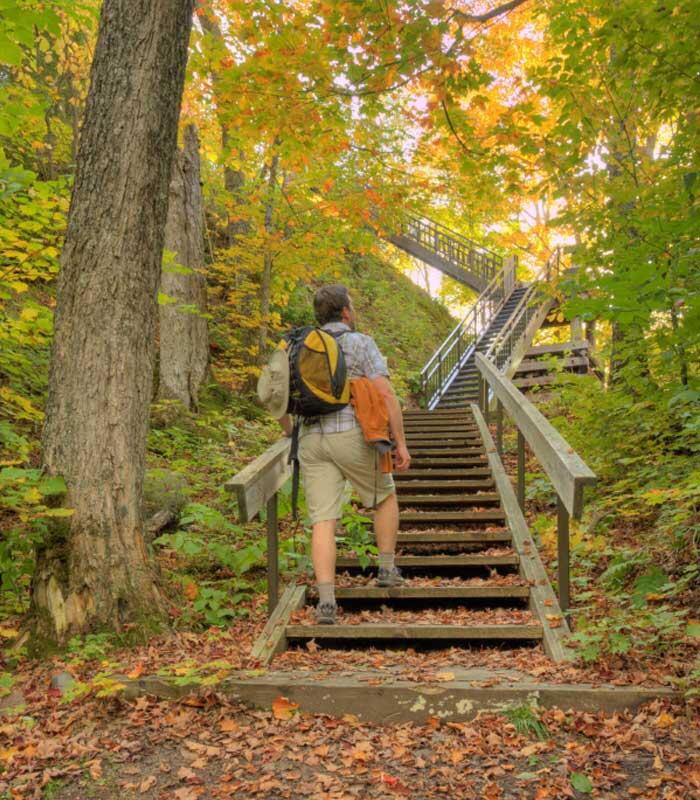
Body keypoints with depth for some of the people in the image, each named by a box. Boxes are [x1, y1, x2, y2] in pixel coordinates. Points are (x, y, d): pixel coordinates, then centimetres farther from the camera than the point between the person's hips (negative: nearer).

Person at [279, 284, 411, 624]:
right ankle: (387, 568, 25)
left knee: (323, 521, 1)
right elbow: (386, 394, -10)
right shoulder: (361, 343, 1)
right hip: (353, 436, -3)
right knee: (385, 497, 22)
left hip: (312, 441, 3)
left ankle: (326, 600, -8)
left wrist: (293, 437, 29)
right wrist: (401, 443, -6)